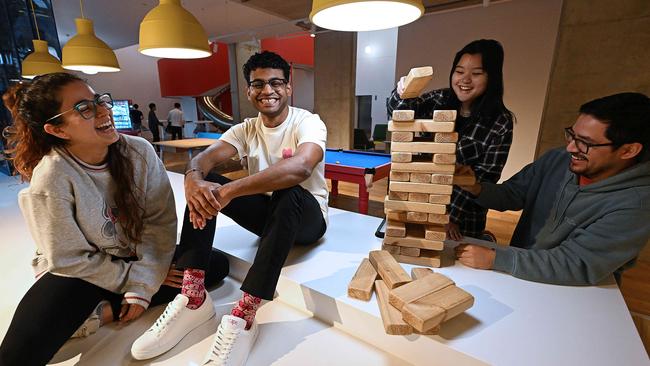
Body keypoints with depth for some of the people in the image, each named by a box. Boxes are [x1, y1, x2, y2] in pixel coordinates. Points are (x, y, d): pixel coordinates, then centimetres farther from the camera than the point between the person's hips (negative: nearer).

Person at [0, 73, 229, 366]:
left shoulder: (139, 152, -16)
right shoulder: (50, 181, -22)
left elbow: (159, 221, -16)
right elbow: (70, 259, -14)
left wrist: (143, 285, -20)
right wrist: (134, 277, -12)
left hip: (136, 255, 4)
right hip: (79, 271, -3)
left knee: (217, 265, -11)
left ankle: (103, 311, -8)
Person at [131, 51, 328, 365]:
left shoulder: (307, 122, -14)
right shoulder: (246, 129, 2)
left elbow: (300, 167, -37)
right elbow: (204, 158, -14)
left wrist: (228, 191, -40)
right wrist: (193, 179, -39)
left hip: (305, 215, -4)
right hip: (266, 213, 5)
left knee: (287, 193, -38)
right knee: (205, 187, -14)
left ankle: (244, 315, -35)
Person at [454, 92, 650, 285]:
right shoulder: (557, 159, -7)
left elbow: (576, 265, -27)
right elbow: (510, 195, 1)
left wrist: (494, 258, -33)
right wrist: (476, 188, -20)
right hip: (518, 275, 4)